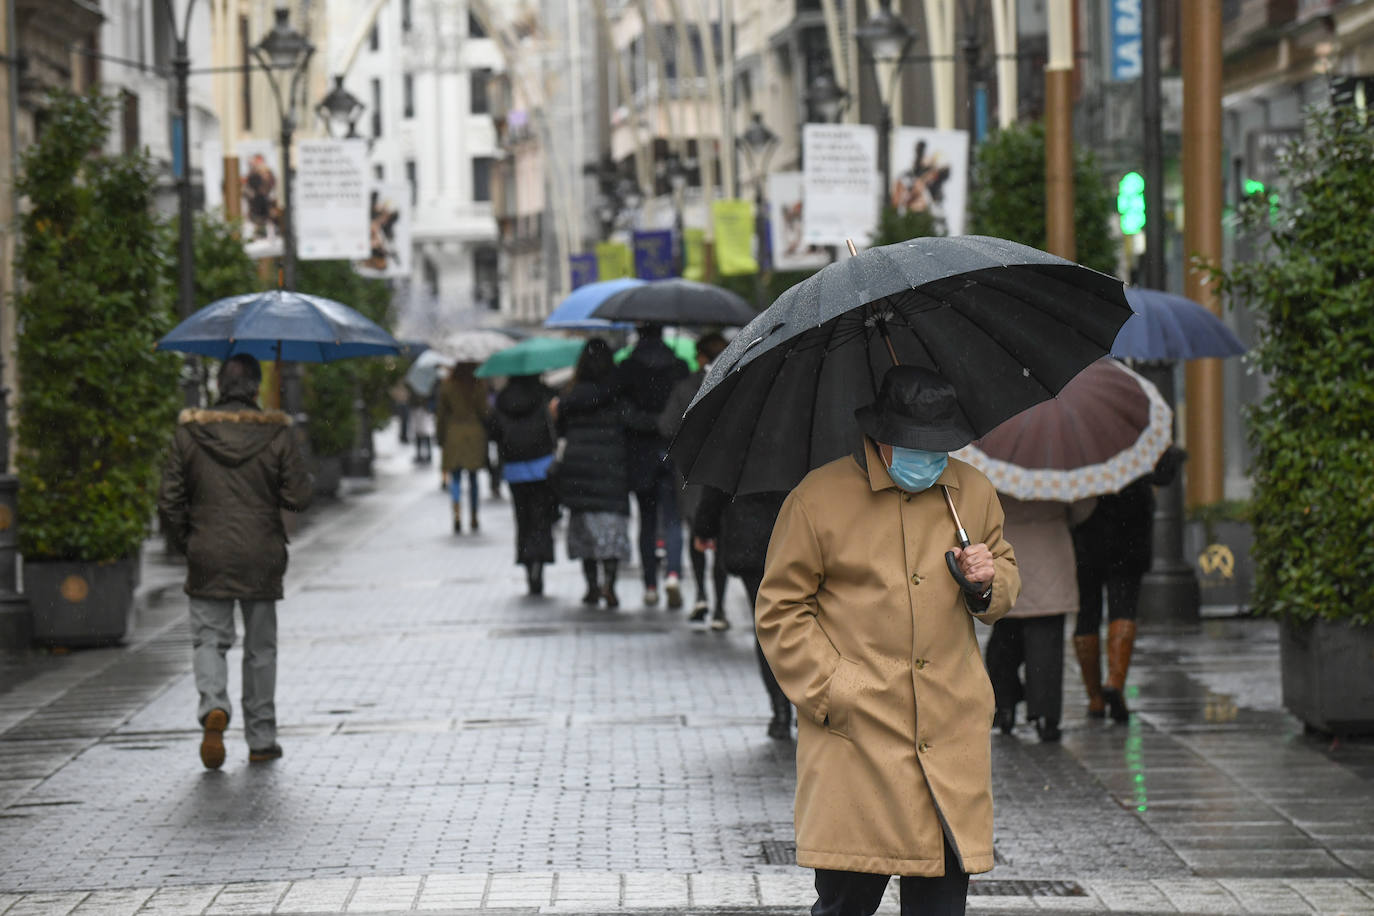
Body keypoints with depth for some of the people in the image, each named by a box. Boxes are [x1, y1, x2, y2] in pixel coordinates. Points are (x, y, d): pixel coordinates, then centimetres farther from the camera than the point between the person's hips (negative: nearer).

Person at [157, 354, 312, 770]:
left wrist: (185, 542, 12)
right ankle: (261, 739, 15)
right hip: (261, 558, 0)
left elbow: (169, 499, -2)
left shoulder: (189, 432, -2)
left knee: (208, 638, 8)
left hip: (208, 559, 0)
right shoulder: (277, 433, -5)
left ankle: (213, 707, -20)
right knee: (260, 647, 11)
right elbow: (299, 497, -7)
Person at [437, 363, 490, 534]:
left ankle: (457, 514, -19)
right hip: (475, 432, 0)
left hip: (454, 432, 0)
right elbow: (484, 411, -4)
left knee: (455, 476, 1)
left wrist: (441, 440, 10)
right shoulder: (479, 384, -4)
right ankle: (473, 519, 14)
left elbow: (442, 413, 3)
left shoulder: (447, 385, 0)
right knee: (473, 477, 9)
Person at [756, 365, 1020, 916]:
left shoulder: (974, 493, 10)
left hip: (953, 743, 4)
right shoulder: (818, 499, -3)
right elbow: (780, 611, 1)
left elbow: (1008, 580, 26)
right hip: (855, 740, -3)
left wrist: (987, 582, 1)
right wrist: (831, 691, -8)